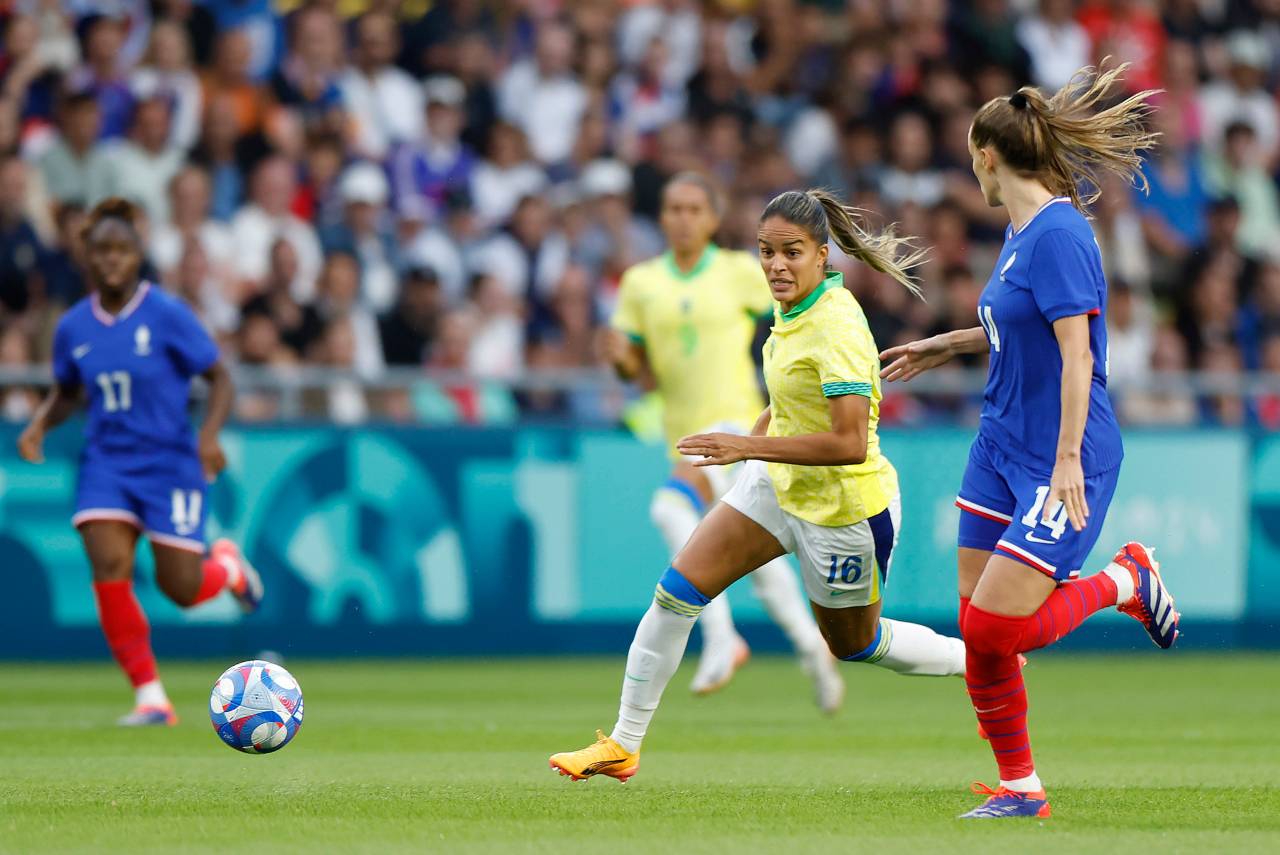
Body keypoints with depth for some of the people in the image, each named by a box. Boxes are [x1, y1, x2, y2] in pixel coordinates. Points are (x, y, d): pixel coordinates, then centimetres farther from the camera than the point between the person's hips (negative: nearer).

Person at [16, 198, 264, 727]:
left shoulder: (167, 315, -10)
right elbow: (66, 392, 19)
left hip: (170, 463, -3)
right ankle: (151, 698, -7)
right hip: (106, 464, 3)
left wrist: (211, 433, -22)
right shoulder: (73, 327, 2)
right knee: (109, 569, -17)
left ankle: (226, 564, 36)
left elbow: (220, 378, -5)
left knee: (181, 590, -3)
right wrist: (39, 425, -1)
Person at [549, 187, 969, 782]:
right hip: (778, 485, 7)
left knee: (854, 644, 15)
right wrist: (753, 442, 14)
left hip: (846, 507, -7)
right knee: (679, 589, -4)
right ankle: (623, 745, 4)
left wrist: (749, 447, -35)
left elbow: (850, 443, -34)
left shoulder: (836, 326, -28)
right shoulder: (793, 308, -3)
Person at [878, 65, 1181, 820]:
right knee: (978, 630, 5)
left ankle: (1125, 581, 10)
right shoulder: (1020, 232, 11)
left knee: (997, 628, -14)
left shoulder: (1059, 233, -18)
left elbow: (1076, 352, -21)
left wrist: (1068, 460, -24)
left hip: (1060, 462, -9)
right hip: (1002, 449, 9)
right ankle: (1019, 788, 16)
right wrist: (945, 347, 33)